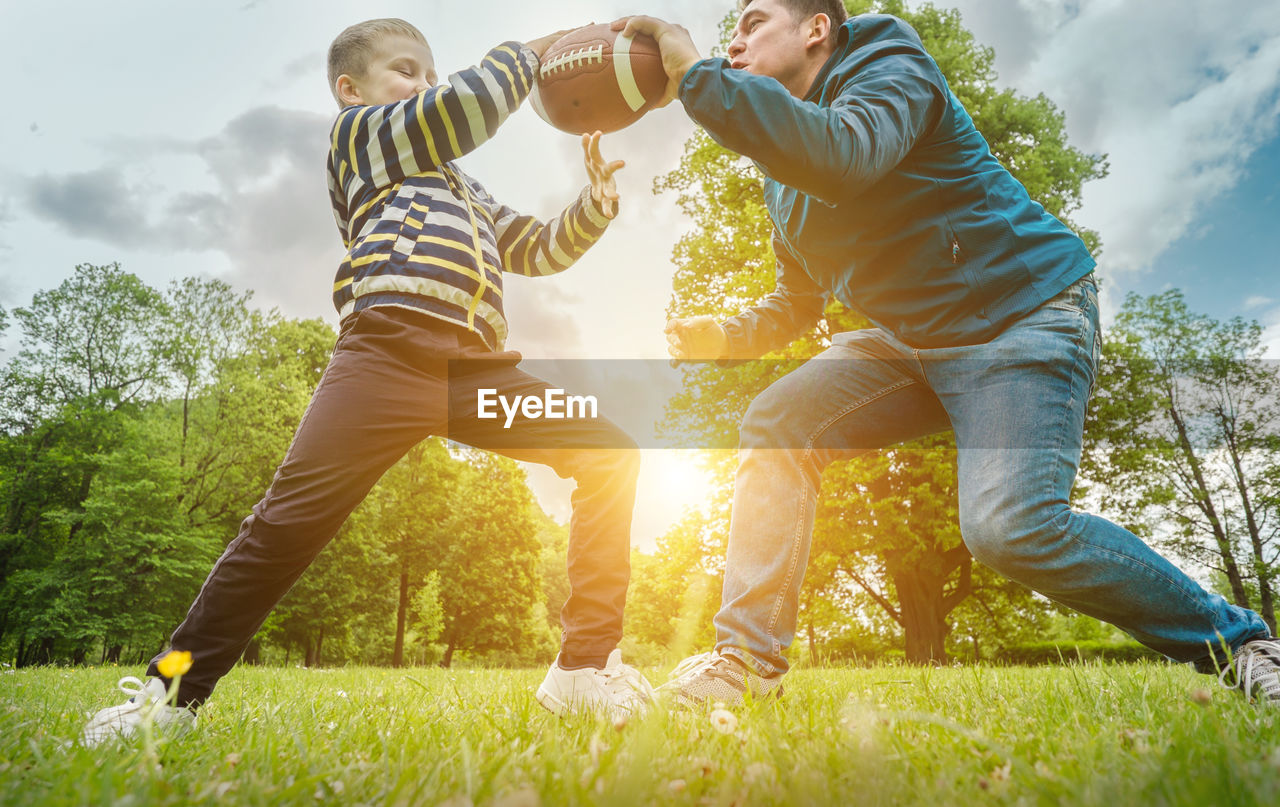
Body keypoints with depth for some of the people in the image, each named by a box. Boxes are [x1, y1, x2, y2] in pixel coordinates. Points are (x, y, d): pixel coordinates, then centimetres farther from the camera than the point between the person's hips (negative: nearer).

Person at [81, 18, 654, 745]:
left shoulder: (463, 192, 37)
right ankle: (172, 692, 5)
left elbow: (539, 251, 33)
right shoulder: (357, 131, 17)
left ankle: (586, 666, -3)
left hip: (475, 364, 7)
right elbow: (468, 106, 3)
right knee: (296, 514, -14)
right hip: (392, 347, -6)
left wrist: (597, 201, 18)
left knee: (609, 454, -5)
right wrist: (531, 50, 19)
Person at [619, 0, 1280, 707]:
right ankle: (748, 660, -7)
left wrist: (696, 75, -29)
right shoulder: (785, 174, 13)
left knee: (1011, 525, -24)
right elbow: (798, 300, 18)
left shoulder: (891, 68, -11)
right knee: (777, 422, -9)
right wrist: (727, 337, -2)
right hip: (909, 341, 8)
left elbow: (841, 158, -36)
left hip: (1024, 312, -7)